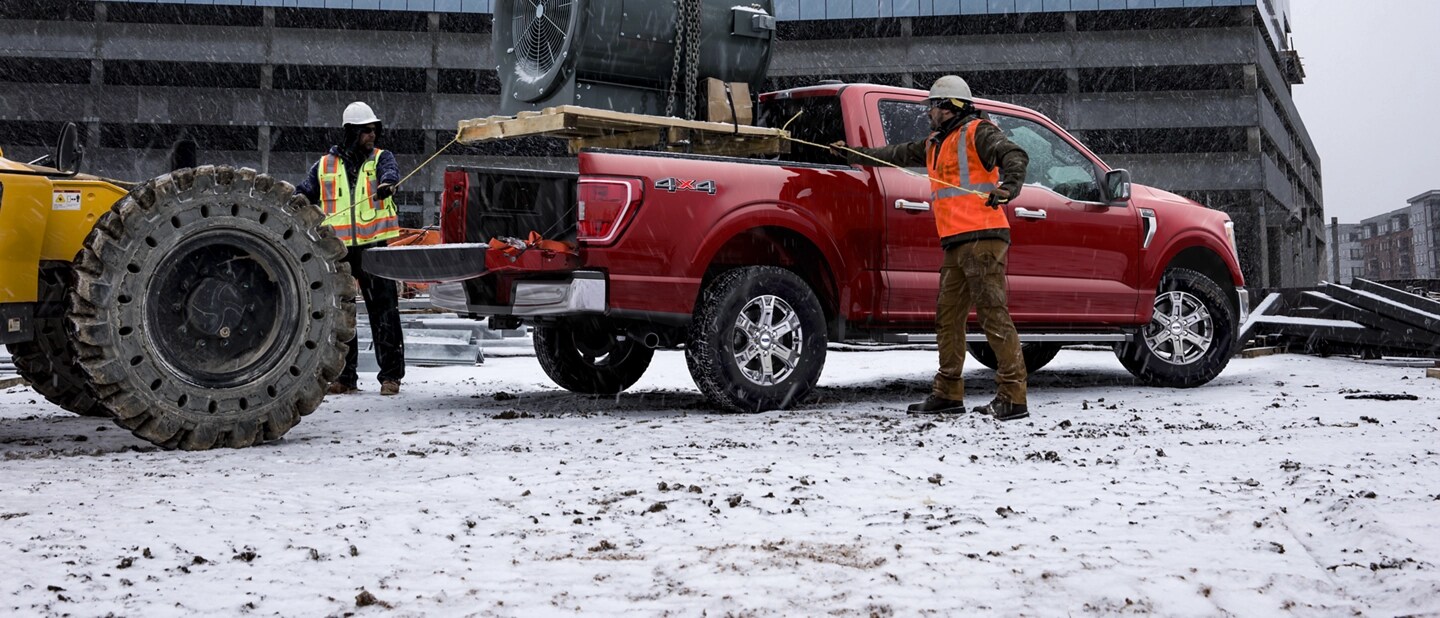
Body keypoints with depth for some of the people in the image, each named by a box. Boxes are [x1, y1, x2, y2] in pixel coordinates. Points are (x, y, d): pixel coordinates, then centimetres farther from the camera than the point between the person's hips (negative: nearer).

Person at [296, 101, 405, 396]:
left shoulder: (381, 158, 8)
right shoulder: (325, 165, 12)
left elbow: (390, 171, -15)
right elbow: (302, 195, 18)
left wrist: (387, 183, -38)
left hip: (375, 245, -2)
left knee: (384, 311, -3)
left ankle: (391, 374, 3)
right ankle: (344, 376, 14)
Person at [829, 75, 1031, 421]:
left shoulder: (977, 132, -2)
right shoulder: (935, 145, 25)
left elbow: (1014, 155, -17)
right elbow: (898, 155, 38)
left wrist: (1010, 185, -37)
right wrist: (853, 154, 44)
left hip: (982, 239, -10)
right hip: (955, 245, 10)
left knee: (993, 315, -12)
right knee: (948, 318, 10)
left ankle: (1013, 397, -11)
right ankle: (948, 393, 18)